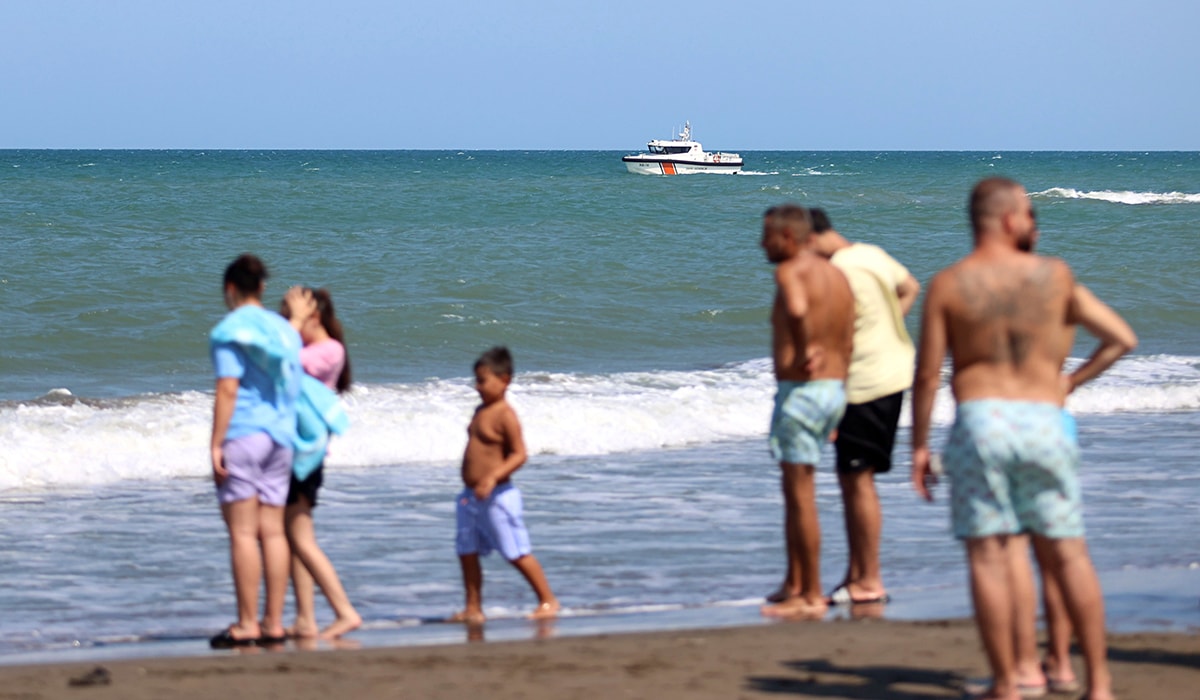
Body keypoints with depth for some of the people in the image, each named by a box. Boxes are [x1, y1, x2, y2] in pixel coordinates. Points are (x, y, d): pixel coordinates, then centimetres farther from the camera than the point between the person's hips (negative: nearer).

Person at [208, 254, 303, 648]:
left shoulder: (230, 330, -6)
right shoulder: (285, 330, 14)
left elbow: (227, 390, -13)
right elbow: (294, 388, 15)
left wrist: (216, 444, -13)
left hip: (242, 435, -7)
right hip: (280, 437, 7)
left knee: (242, 531, -6)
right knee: (272, 531, 6)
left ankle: (247, 625, -7)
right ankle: (274, 623, 5)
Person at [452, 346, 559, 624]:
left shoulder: (505, 415, -15)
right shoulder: (481, 411, 12)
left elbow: (519, 454, -20)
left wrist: (492, 478, -30)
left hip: (497, 497, -9)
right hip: (471, 497, 9)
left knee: (517, 552, -3)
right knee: (467, 552, 8)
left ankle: (548, 601, 7)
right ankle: (473, 609, 14)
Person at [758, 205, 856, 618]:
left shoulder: (790, 272, -13)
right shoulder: (838, 277, 13)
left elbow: (796, 310, -37)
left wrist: (804, 349, -21)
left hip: (801, 389, -9)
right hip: (835, 389, 9)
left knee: (801, 494, -2)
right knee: (794, 491, 19)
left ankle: (812, 597, 1)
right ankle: (794, 585, 25)